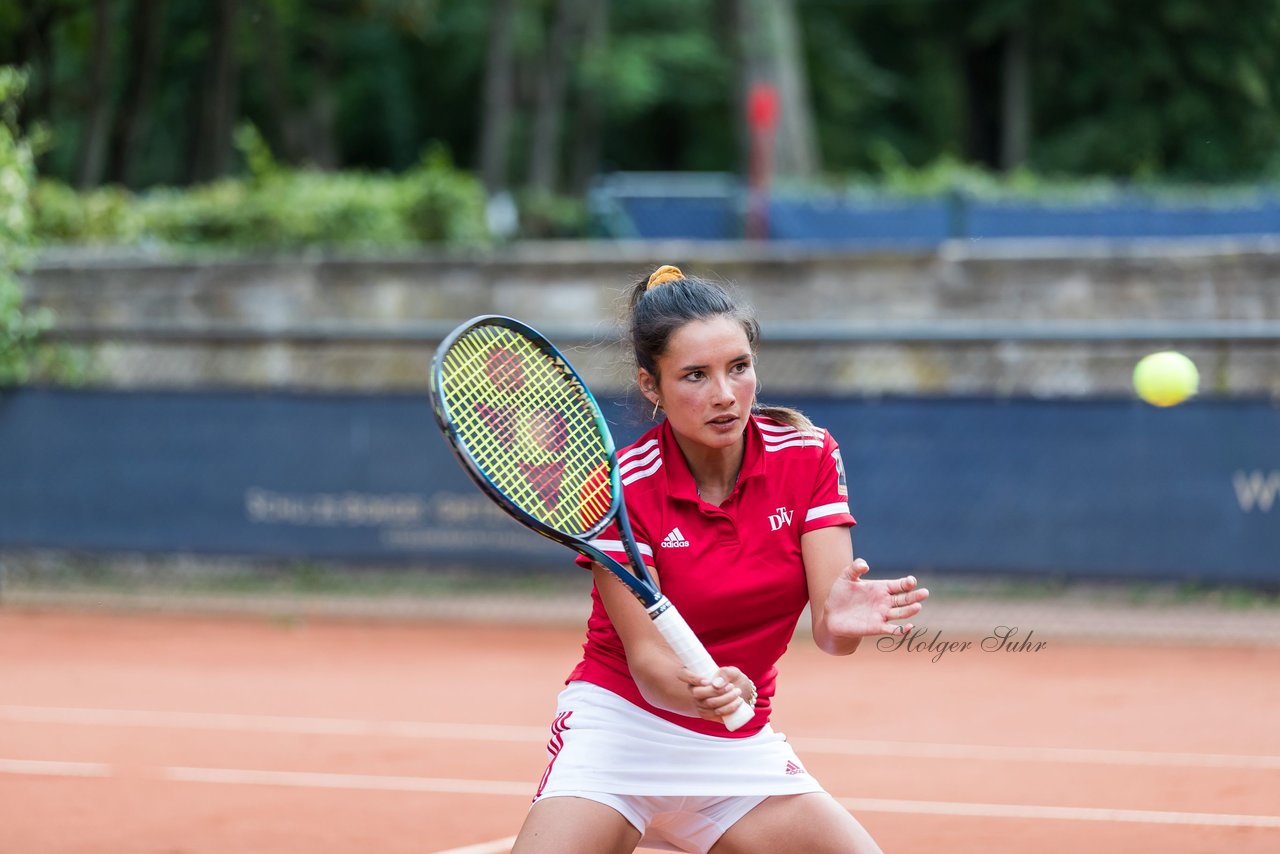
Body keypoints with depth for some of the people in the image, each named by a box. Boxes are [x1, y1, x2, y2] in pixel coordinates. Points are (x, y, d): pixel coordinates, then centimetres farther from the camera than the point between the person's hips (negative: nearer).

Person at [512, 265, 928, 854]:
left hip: (740, 750, 3)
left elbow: (827, 629, -15)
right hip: (620, 729, -3)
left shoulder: (808, 456, -7)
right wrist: (696, 694, -41)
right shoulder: (618, 486, -16)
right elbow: (646, 656, -19)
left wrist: (843, 619, -39)